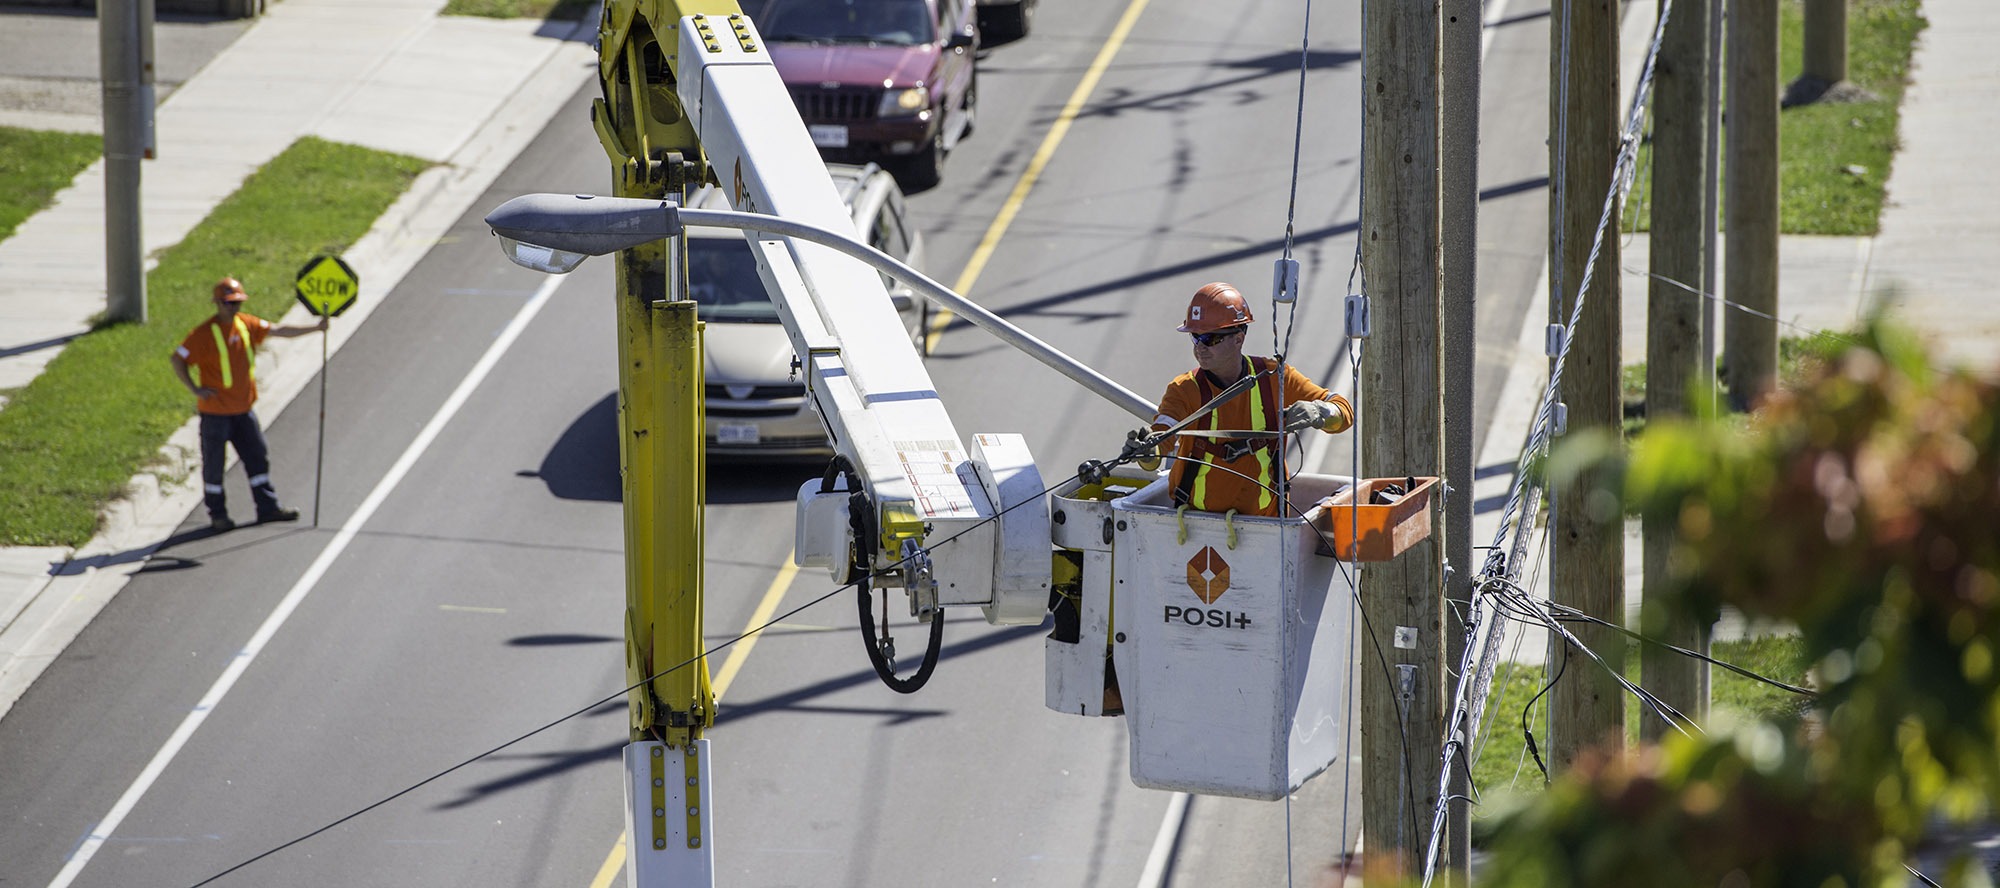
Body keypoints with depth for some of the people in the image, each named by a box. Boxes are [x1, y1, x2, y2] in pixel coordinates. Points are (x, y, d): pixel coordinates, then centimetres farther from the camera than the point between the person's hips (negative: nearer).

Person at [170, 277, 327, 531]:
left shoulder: (247, 325, 4)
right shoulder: (204, 333, -15)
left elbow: (278, 331, 5)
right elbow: (178, 359, -14)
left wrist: (315, 328, -3)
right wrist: (195, 389, -18)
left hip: (243, 408, 6)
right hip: (215, 411, -6)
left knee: (258, 456, 9)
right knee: (214, 463, 3)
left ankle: (267, 507, 17)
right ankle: (217, 515, 14)